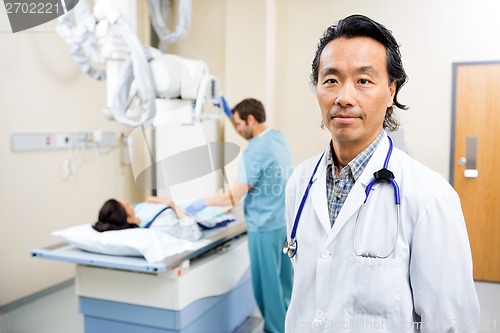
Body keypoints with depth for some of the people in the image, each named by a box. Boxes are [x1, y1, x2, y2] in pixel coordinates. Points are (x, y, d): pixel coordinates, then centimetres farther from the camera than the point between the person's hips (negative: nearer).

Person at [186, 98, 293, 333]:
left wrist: (201, 203, -8)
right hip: (283, 220, 10)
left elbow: (234, 198, -18)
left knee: (267, 282, 5)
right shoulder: (279, 138, 4)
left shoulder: (256, 152, -22)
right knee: (282, 278, 19)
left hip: (265, 226, -10)